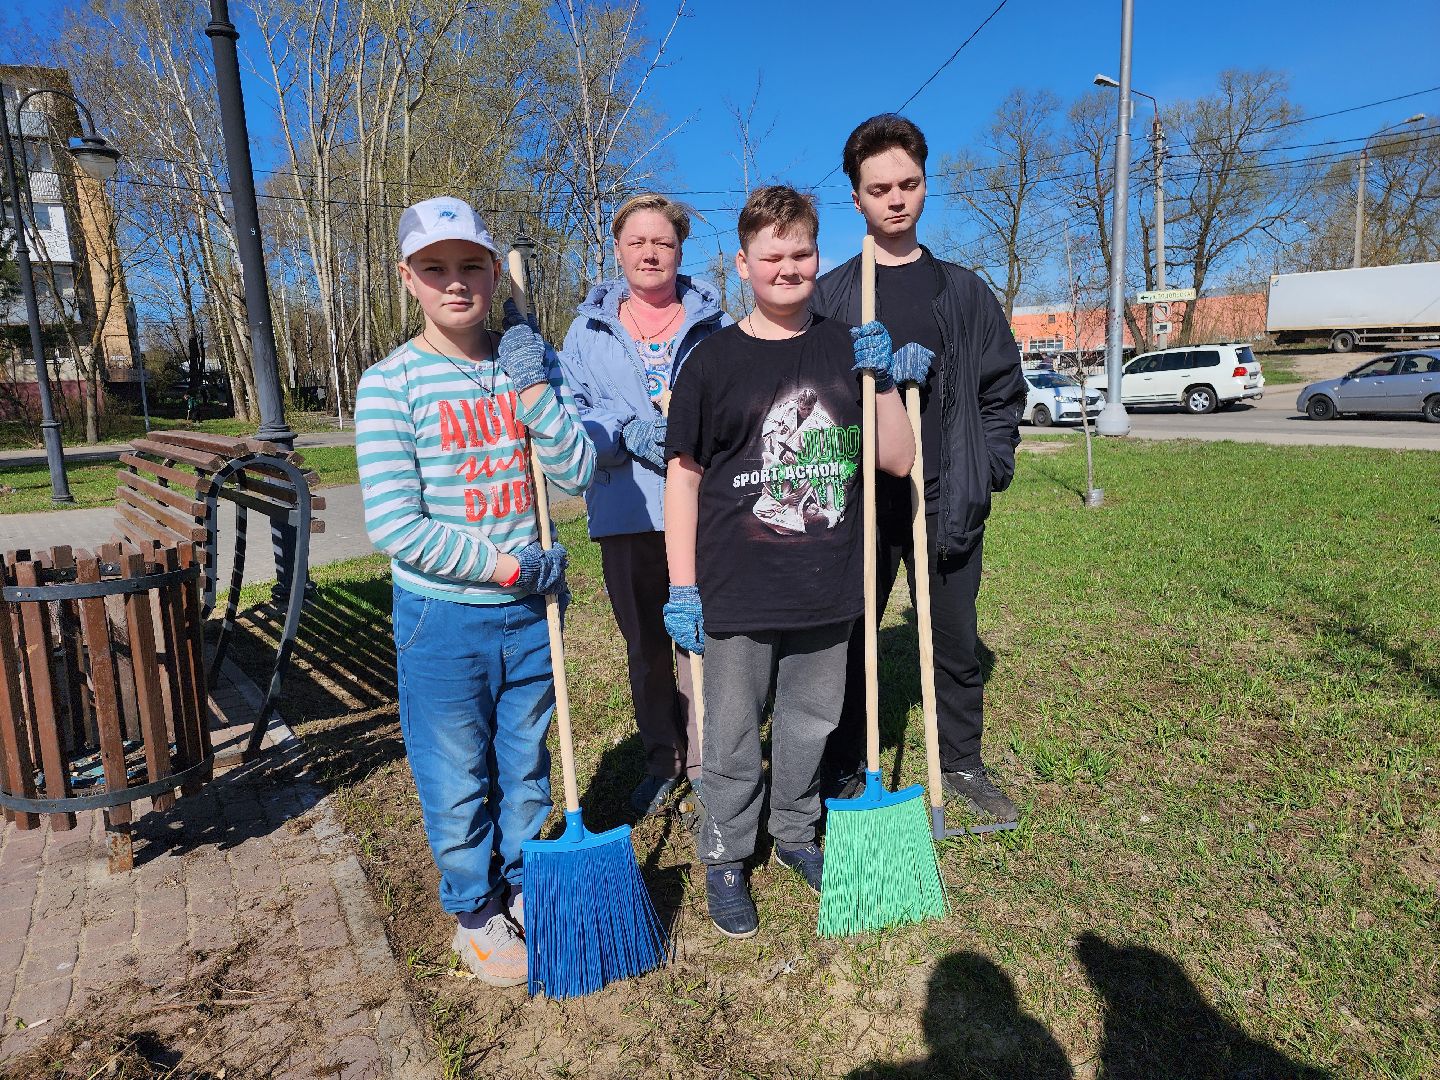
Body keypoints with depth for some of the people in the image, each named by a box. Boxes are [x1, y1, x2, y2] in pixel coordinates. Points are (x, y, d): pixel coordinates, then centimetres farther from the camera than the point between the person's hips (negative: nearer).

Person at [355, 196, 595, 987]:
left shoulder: (528, 362, 2)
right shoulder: (391, 381, -10)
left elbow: (575, 473, -5)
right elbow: (394, 526, -16)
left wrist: (534, 387, -16)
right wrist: (510, 565, -16)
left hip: (529, 611, 4)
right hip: (442, 619, -3)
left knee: (526, 766, 19)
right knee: (458, 781, 12)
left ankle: (524, 887, 41)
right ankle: (474, 913, 35)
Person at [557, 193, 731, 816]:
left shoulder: (714, 325, 9)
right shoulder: (590, 327, 10)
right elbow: (570, 415, 2)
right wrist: (627, 432, -16)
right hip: (625, 510, 2)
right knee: (643, 646, 13)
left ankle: (705, 762, 20)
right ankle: (660, 760, 31)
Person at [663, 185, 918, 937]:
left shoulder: (847, 348, 6)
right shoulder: (714, 360, -4)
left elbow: (899, 459, 5)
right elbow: (683, 478, -3)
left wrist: (881, 379, -9)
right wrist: (682, 589, -6)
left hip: (828, 591, 3)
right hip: (738, 594, -3)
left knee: (811, 722, 19)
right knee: (732, 736, 9)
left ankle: (796, 833, 42)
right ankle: (724, 857, 31)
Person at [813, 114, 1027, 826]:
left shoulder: (963, 292, 10)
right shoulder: (829, 294, 4)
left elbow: (1005, 388, 11)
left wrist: (989, 470, 1)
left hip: (948, 500, 2)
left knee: (956, 644, 11)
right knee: (848, 641, 7)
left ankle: (962, 764, 30)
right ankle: (846, 771, 24)